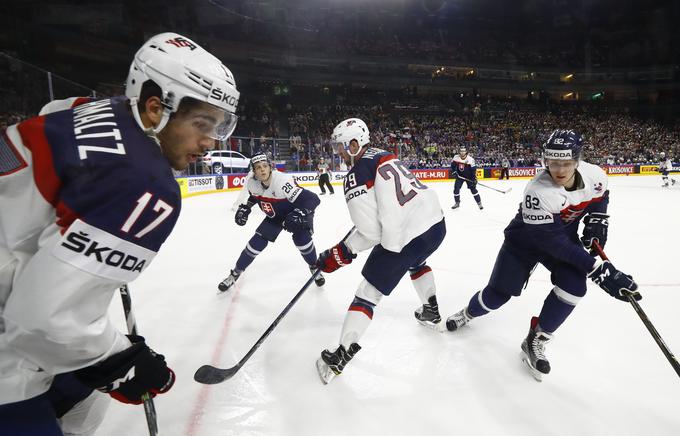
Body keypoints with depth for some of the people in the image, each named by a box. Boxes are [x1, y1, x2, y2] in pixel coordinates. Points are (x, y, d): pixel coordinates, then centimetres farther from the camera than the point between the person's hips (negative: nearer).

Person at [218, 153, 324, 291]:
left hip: (295, 213, -4)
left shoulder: (283, 181, -38)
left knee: (301, 238, -26)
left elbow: (313, 199, -43)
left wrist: (299, 214, -56)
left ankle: (315, 268, 5)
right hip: (274, 216, 5)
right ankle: (234, 274, 17)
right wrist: (245, 207, -2)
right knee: (257, 242, -2)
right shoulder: (252, 183, -19)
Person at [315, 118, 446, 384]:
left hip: (406, 238, -8)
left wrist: (343, 253, -4)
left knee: (369, 291, 3)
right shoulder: (383, 155, 12)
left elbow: (371, 232, -16)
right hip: (436, 223, 8)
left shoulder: (356, 177, -14)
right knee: (416, 263, 39)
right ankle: (432, 313, 53)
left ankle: (340, 357, 9)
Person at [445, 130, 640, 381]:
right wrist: (598, 269, -36)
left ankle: (535, 341, 2)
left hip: (564, 235, 5)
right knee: (499, 293, -3)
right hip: (525, 238, -4)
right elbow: (553, 241, -34)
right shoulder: (538, 191, -36)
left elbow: (600, 198, 9)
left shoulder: (594, 175, -18)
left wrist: (596, 222, -7)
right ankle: (468, 313, 32)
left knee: (574, 286, -18)